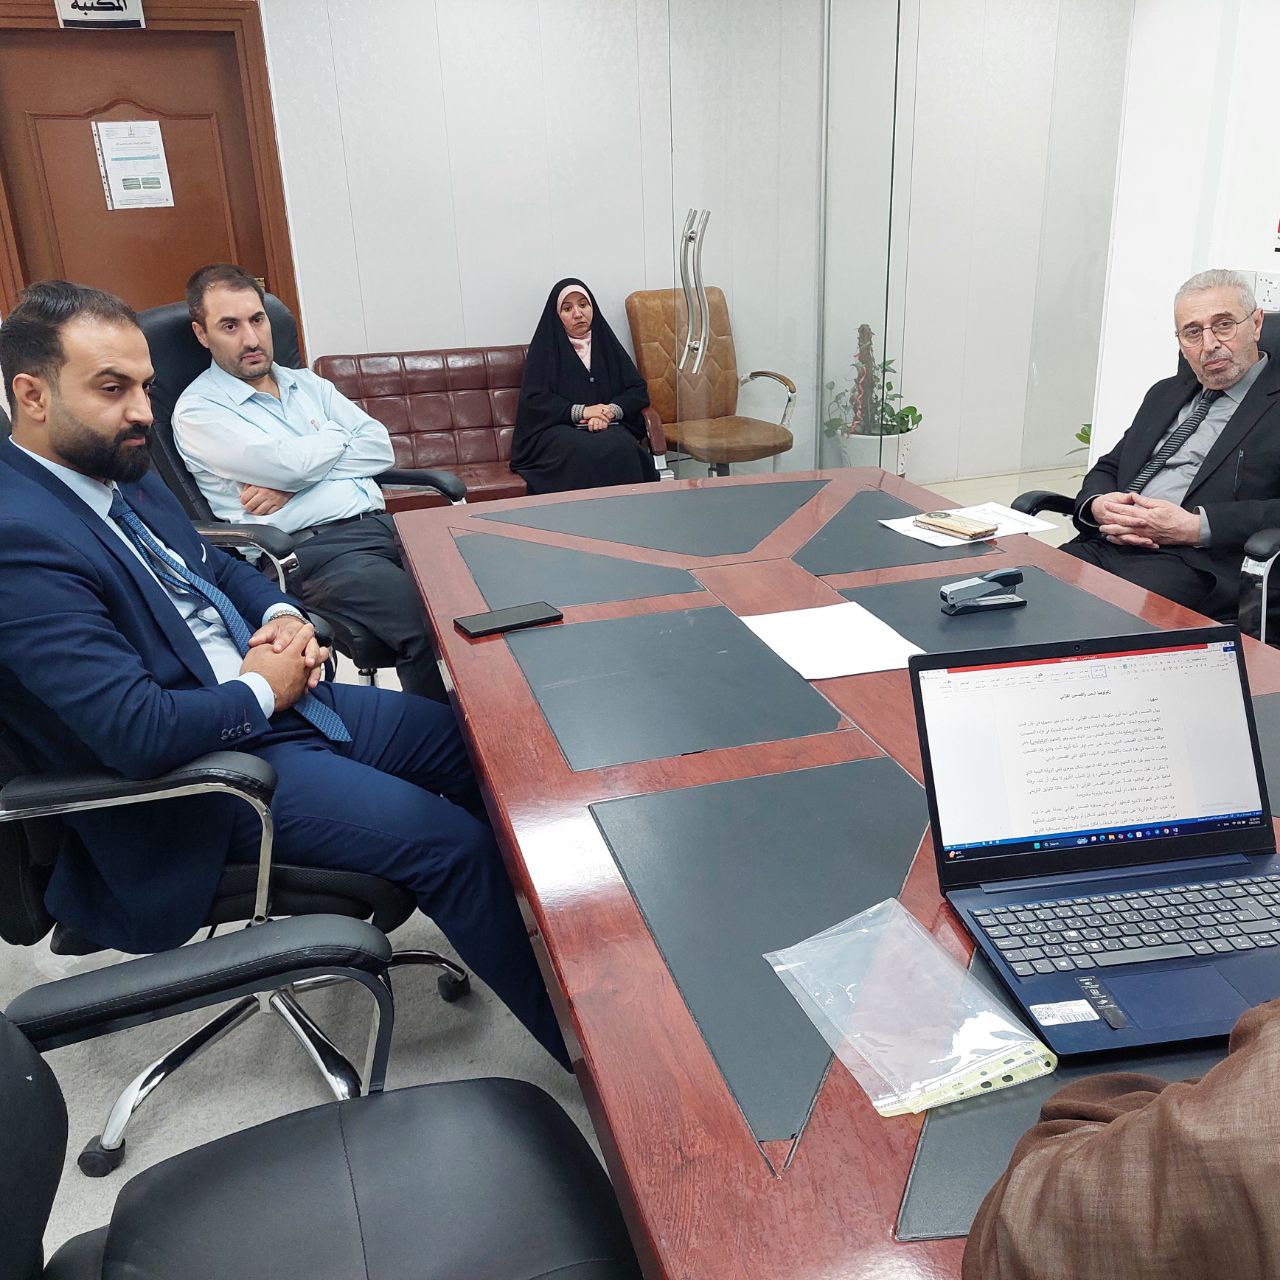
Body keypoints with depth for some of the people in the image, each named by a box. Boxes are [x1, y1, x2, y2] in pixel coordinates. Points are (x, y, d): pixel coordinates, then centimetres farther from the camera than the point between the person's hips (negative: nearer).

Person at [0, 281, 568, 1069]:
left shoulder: (124, 472, 5)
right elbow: (140, 735, -31)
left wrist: (283, 617, 0)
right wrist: (261, 690, -14)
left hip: (280, 695, 9)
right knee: (452, 842, -16)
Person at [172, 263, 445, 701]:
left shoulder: (307, 384, 23)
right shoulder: (197, 411, 4)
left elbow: (379, 447, 9)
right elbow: (288, 464, -12)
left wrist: (293, 479, -4)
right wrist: (339, 433, 9)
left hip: (381, 523, 7)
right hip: (313, 548, -6)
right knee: (426, 624, -31)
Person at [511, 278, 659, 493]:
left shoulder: (606, 343, 19)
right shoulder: (545, 348, 10)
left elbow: (638, 390, 12)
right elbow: (532, 399, -2)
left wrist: (610, 411, -9)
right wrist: (581, 411, -12)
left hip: (609, 426, 2)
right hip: (556, 427, -2)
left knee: (621, 448, -34)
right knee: (581, 451, -38)